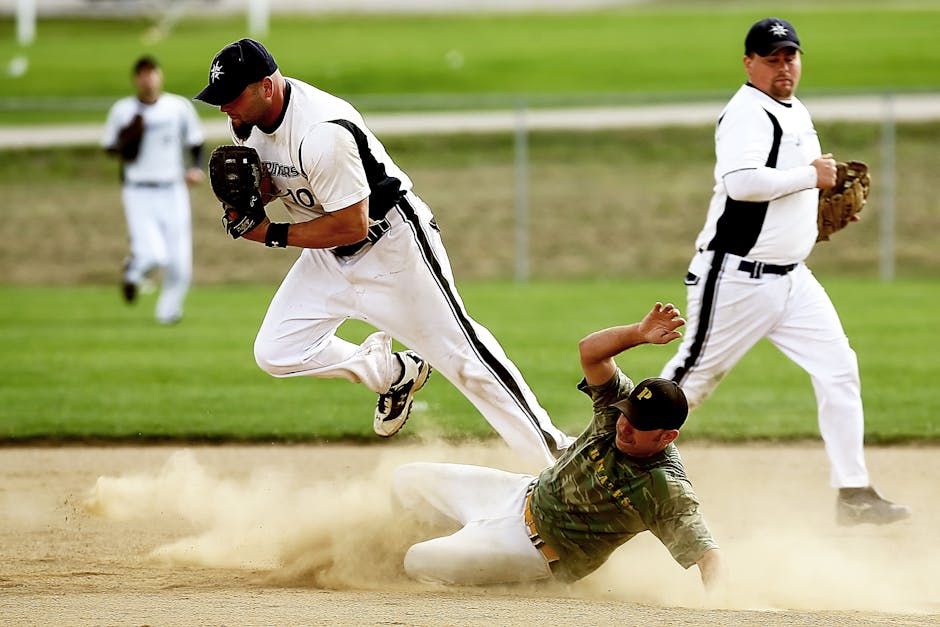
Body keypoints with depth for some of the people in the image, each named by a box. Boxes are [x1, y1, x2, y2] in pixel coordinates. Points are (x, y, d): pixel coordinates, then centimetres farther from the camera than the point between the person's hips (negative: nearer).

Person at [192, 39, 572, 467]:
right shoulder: (248, 121, -6)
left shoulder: (320, 132, -33)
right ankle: (394, 373, 17)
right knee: (276, 353, -3)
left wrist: (273, 235, -22)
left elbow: (352, 226, -29)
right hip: (329, 257, 8)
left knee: (460, 355, -7)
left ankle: (555, 451, 3)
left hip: (391, 245, -8)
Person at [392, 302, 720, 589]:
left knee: (419, 562, -11)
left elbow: (706, 550, -38)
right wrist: (638, 333, -41)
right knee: (407, 481, 18)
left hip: (545, 552, -7)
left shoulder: (668, 491, -32)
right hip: (526, 493, 7)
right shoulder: (620, 407, -15)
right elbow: (590, 350, -24)